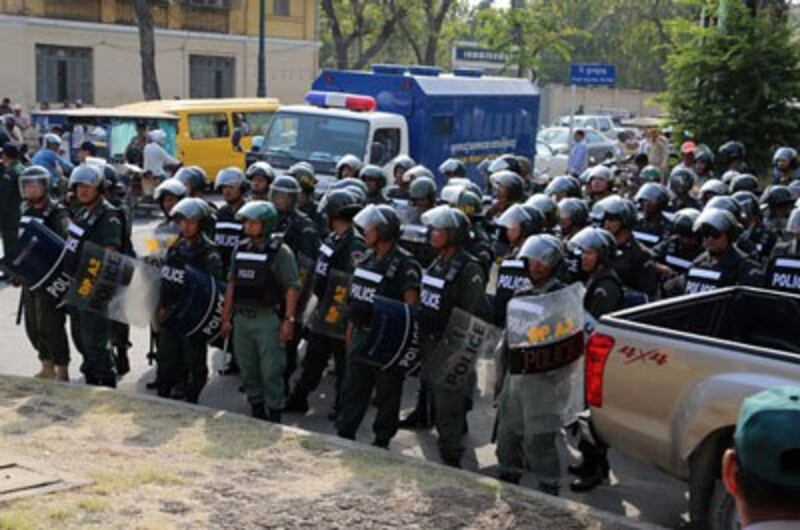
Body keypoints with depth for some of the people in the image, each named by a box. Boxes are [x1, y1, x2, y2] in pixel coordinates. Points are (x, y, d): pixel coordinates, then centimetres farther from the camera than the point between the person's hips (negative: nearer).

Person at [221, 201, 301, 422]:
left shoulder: (280, 251, -9)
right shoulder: (241, 249, 9)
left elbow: (292, 287, -11)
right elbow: (231, 283, 14)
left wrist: (289, 320, -16)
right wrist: (226, 317, 13)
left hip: (268, 319, -6)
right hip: (242, 318, 6)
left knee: (271, 371, -2)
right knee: (248, 369, 13)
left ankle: (274, 414, 8)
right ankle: (256, 411, 27)